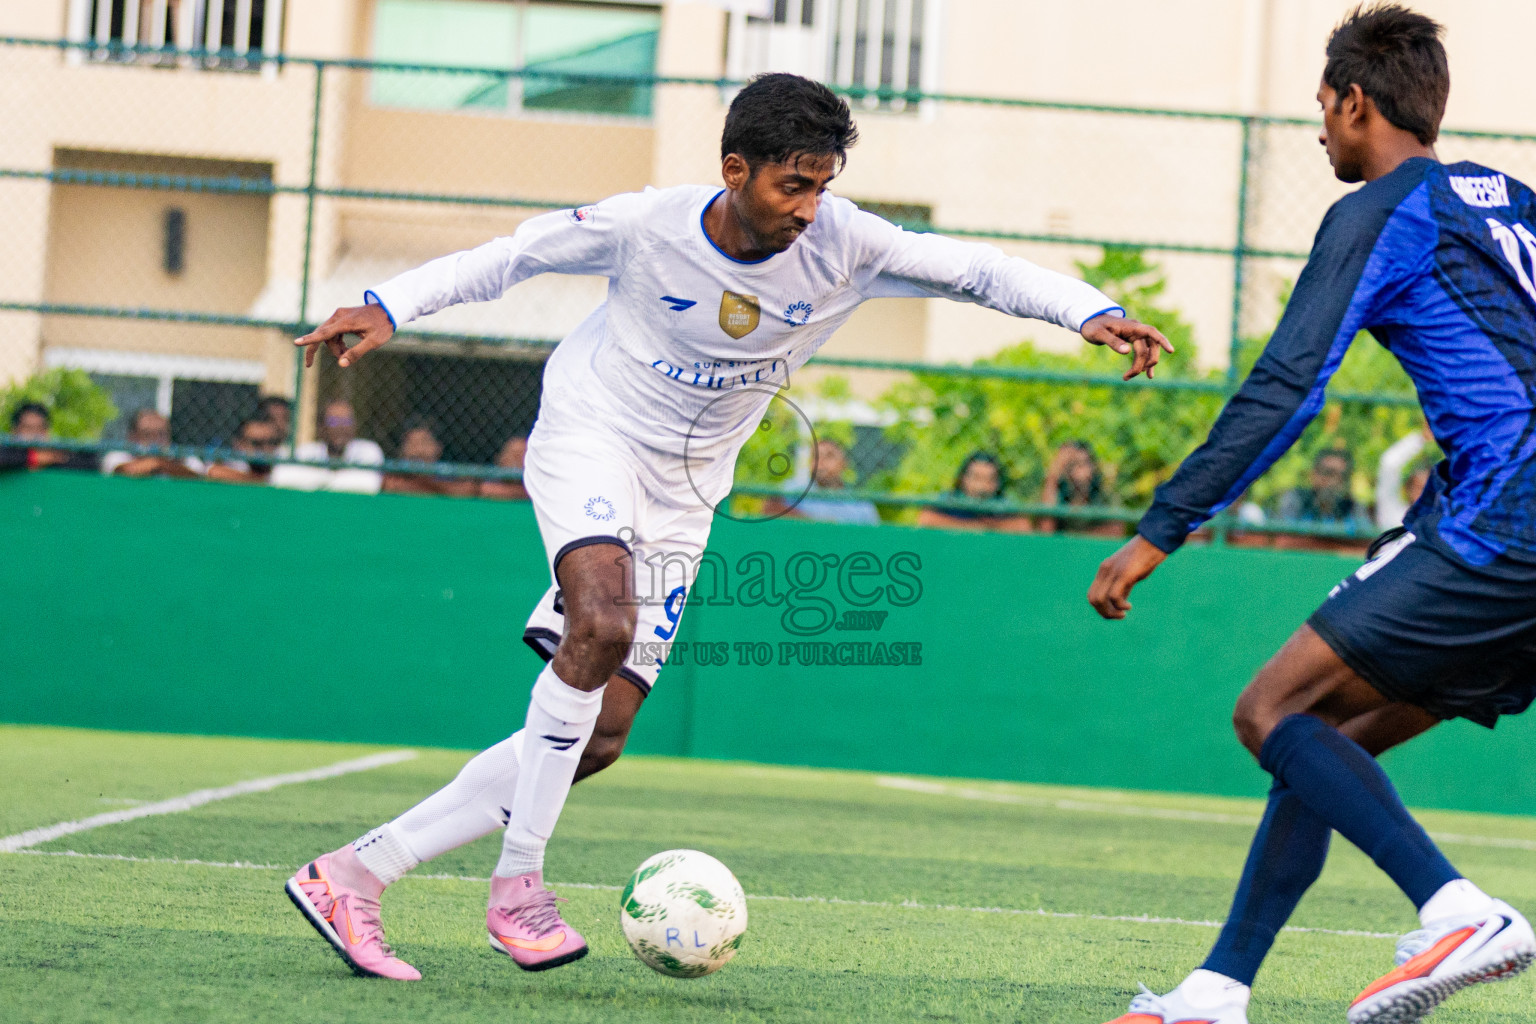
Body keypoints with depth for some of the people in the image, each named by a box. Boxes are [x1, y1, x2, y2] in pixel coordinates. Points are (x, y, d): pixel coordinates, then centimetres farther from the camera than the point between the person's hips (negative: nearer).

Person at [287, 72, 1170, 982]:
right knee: (601, 624, -34)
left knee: (598, 738, -4)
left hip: (682, 496, 4)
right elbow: (512, 257, -4)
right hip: (590, 436, -4)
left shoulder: (841, 246, -12)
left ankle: (354, 875, 1)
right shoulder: (647, 226, -17)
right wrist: (389, 308, -12)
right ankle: (518, 886, -25)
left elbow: (978, 270, -10)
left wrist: (1092, 311, -24)